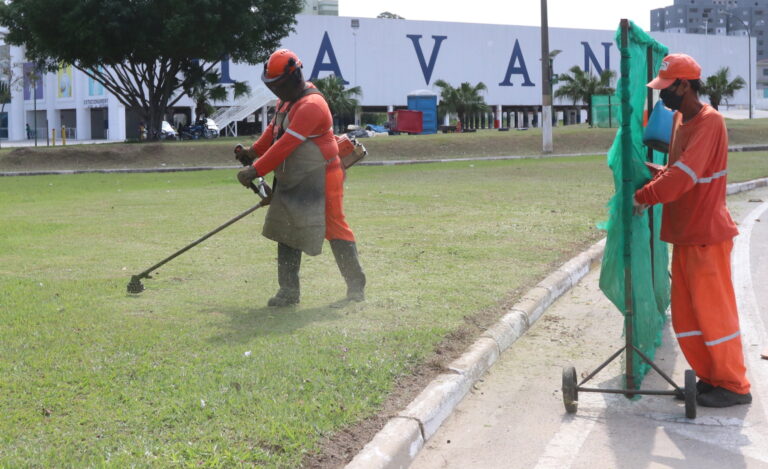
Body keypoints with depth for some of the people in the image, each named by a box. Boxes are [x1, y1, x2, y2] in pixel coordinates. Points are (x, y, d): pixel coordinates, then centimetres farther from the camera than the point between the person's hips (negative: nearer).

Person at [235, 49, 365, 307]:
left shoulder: (311, 105, -22)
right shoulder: (286, 100, 11)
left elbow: (286, 145, -26)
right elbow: (273, 131, 20)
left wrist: (255, 171, -26)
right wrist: (253, 152, 6)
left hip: (321, 179, -9)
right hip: (291, 182, 9)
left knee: (335, 230, -4)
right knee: (286, 232, 6)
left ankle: (356, 287, 7)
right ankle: (288, 290, 11)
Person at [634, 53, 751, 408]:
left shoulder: (709, 122, -17)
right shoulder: (679, 119, 12)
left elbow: (684, 175, -25)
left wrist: (644, 196, -18)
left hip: (707, 235, -9)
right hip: (684, 234, 9)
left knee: (712, 311, 0)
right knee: (685, 315, 13)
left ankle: (734, 386, 13)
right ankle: (710, 378, 25)